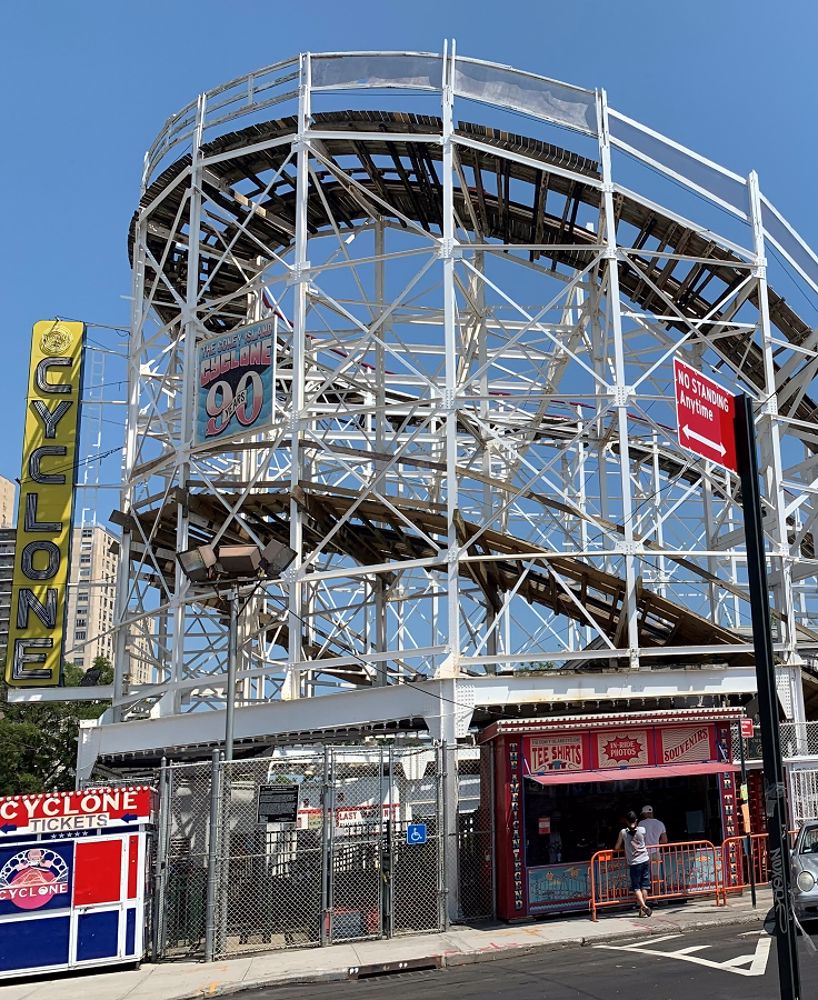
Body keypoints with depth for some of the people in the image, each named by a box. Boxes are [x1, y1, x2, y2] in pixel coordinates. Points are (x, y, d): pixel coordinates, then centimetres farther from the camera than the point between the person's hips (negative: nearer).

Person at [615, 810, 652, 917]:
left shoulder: (623, 832, -5)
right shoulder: (642, 830, -2)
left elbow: (617, 847, 3)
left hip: (634, 863, -2)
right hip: (645, 860, 2)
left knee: (636, 887, 3)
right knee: (644, 886, 8)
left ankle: (644, 906, -15)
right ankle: (642, 909, 8)